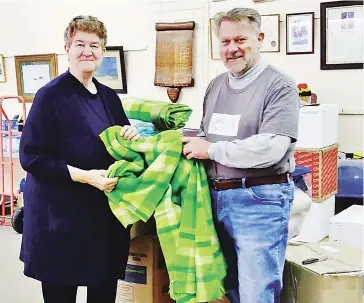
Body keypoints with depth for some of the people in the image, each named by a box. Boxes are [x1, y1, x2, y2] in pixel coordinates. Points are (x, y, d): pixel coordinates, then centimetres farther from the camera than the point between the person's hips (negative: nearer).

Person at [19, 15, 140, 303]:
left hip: (107, 213, 6)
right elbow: (30, 157, -14)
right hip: (60, 218, -6)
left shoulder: (109, 96, 10)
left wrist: (132, 137, -4)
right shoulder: (51, 95, -10)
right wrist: (84, 176, -22)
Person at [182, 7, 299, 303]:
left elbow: (270, 149, -23)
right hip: (217, 197, 7)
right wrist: (192, 143, -2)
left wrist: (211, 150, -15)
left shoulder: (279, 87, -10)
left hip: (260, 200, -7)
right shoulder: (216, 85, 12)